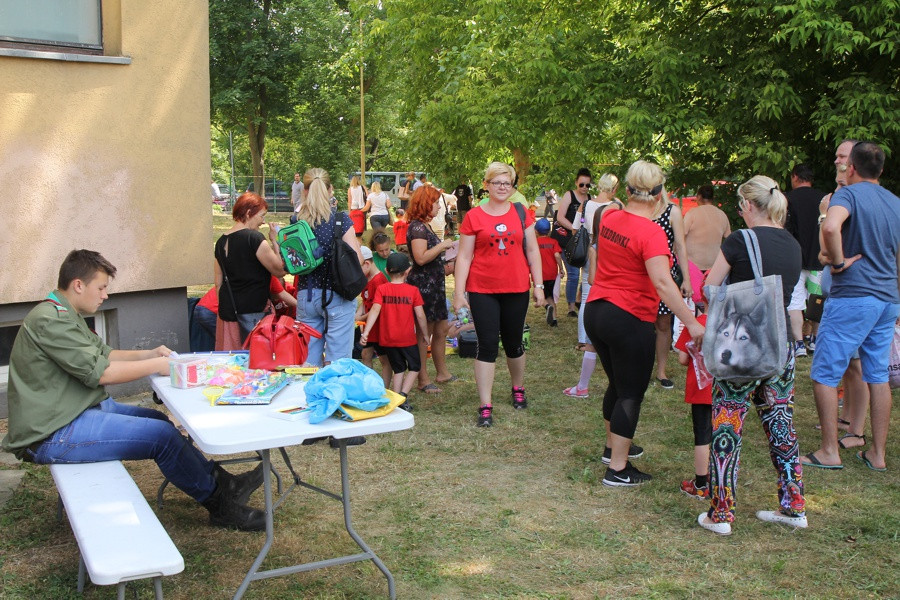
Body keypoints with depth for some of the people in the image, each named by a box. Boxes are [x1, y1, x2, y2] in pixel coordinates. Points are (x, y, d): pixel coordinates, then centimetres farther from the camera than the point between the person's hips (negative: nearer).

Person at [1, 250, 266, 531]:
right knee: (163, 435, -18)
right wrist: (156, 366, -12)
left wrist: (149, 355, 5)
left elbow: (102, 353, 19)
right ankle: (219, 504, -4)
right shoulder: (50, 320, -19)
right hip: (54, 434, -11)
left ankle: (218, 478, 15)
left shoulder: (64, 315, 16)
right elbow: (98, 372, -22)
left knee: (161, 421, 9)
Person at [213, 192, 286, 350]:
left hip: (227, 309, 7)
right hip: (251, 311, -7)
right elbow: (280, 271, -10)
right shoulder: (253, 238, -13)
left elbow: (219, 282, 14)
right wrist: (274, 241, -3)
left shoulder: (221, 242, 9)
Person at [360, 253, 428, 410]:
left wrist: (366, 332, -20)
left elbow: (375, 310, -15)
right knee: (414, 367, 14)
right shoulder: (413, 290, -6)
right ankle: (403, 395, -5)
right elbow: (420, 316, -7)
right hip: (408, 338, -2)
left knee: (398, 369, 17)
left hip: (387, 339, 3)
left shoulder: (382, 289, -3)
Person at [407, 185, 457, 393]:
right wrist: (442, 245, -18)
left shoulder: (425, 226, 16)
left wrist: (444, 249, 14)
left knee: (441, 329, 16)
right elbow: (421, 258, -26)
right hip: (422, 284, -10)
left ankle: (442, 373, 29)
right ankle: (423, 380, 6)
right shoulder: (417, 227, -16)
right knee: (424, 333, -3)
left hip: (434, 284, 10)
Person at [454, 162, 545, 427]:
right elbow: (464, 257, -2)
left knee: (513, 343, 14)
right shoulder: (473, 217, -2)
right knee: (488, 345, -4)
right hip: (483, 291, -2)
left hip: (516, 289, 2)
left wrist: (539, 285, 5)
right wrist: (459, 292, -7)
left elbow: (532, 251, 9)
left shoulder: (521, 214, 5)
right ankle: (485, 406, 2)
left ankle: (518, 390, 38)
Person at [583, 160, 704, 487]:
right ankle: (618, 469, 9)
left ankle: (613, 446, 41)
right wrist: (692, 323, -32)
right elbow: (662, 282, -30)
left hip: (595, 312, 8)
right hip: (629, 320, -8)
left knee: (618, 384, 25)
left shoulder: (609, 218, 3)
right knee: (631, 394, 4)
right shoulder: (651, 233, -19)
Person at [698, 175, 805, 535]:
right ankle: (793, 506, 25)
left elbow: (708, 290, -5)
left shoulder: (739, 241, -11)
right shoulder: (793, 246, 8)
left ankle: (720, 514, 7)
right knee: (780, 425, 16)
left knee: (727, 428, 2)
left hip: (742, 348, -6)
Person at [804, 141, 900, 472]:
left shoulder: (849, 193, -10)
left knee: (825, 373, 0)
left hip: (852, 296, -7)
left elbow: (830, 227, -31)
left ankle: (829, 452, 3)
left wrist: (838, 261, -16)